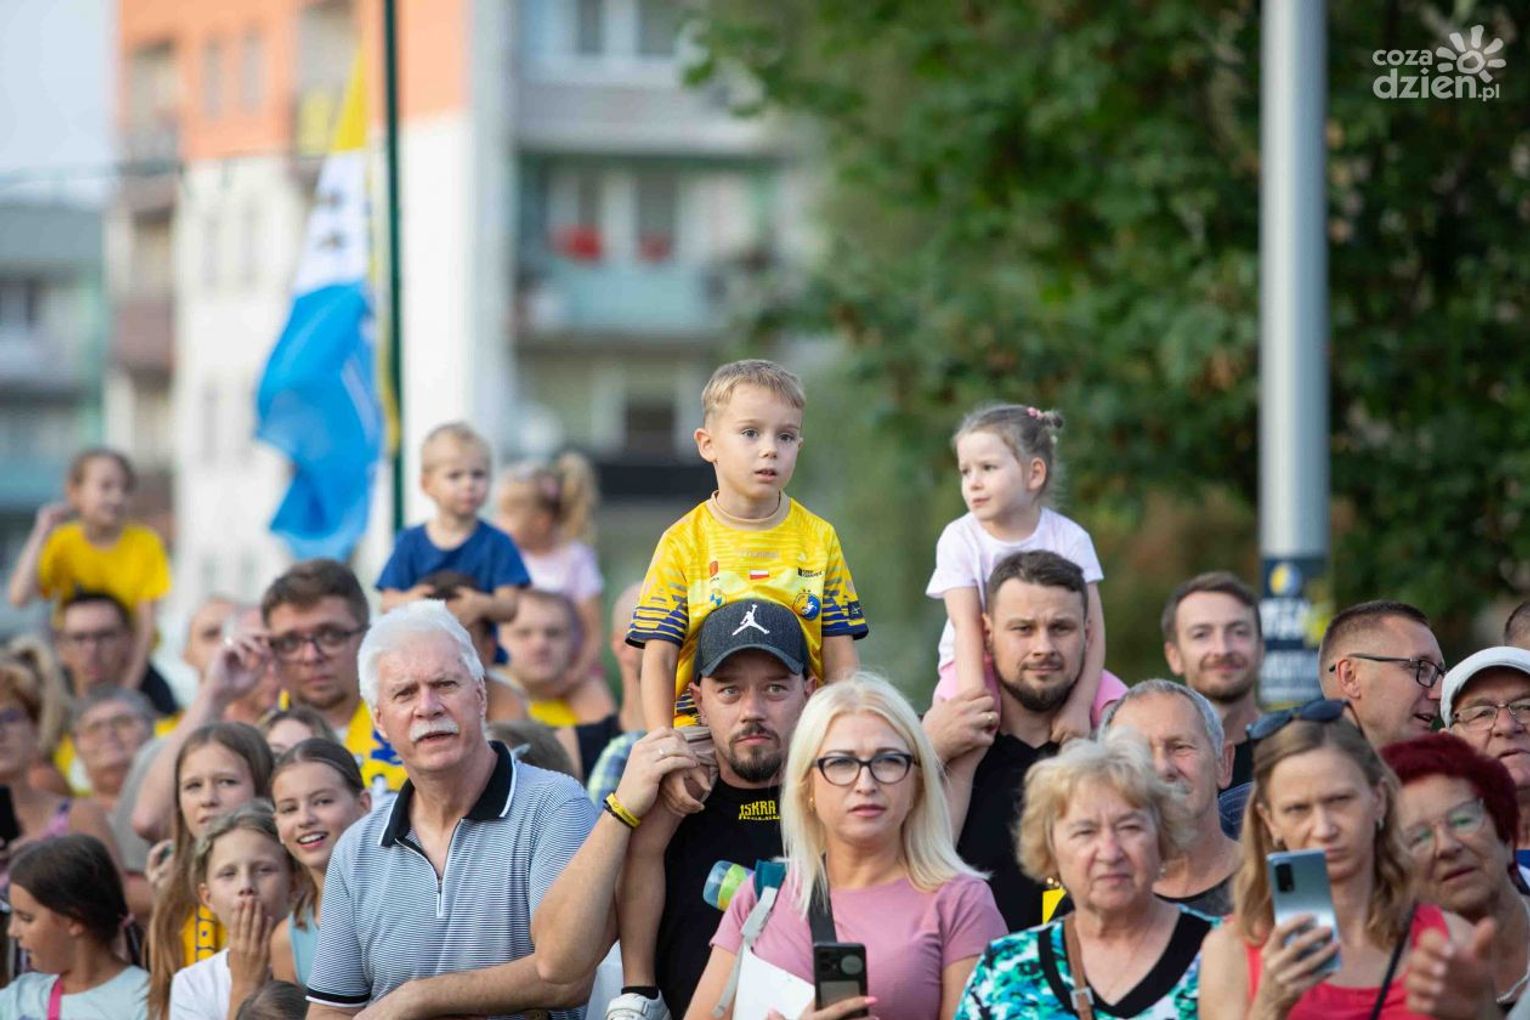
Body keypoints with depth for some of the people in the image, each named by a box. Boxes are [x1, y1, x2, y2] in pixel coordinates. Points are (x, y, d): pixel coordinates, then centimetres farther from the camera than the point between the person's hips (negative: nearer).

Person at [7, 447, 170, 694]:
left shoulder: (145, 543, -8)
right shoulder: (62, 542, -7)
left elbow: (145, 625, -8)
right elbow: (19, 597, -23)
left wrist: (127, 687, -17)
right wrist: (41, 533, -19)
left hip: (130, 663, 1)